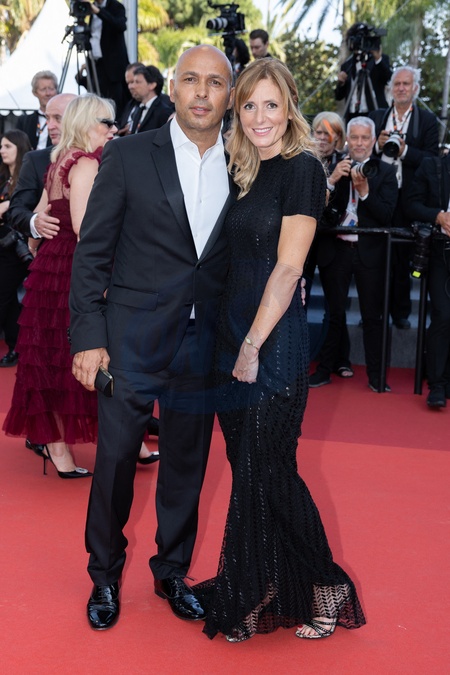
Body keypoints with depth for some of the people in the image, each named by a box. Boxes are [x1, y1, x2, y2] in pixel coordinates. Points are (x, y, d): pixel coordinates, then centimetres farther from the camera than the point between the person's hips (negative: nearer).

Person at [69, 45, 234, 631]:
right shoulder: (129, 156, -4)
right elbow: (92, 252, -4)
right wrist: (88, 338, -9)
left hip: (203, 342, 3)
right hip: (133, 338, -2)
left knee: (187, 463, 13)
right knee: (115, 458, 6)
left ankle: (172, 571, 34)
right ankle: (105, 576, 29)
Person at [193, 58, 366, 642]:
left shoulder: (302, 168, -10)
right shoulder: (245, 172, 13)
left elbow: (287, 268, -16)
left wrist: (253, 346, -16)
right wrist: (234, 343, 8)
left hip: (275, 340, -8)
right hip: (233, 331, 8)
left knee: (266, 470, -1)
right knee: (247, 466, 13)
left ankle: (323, 588, 17)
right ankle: (255, 590, 27)